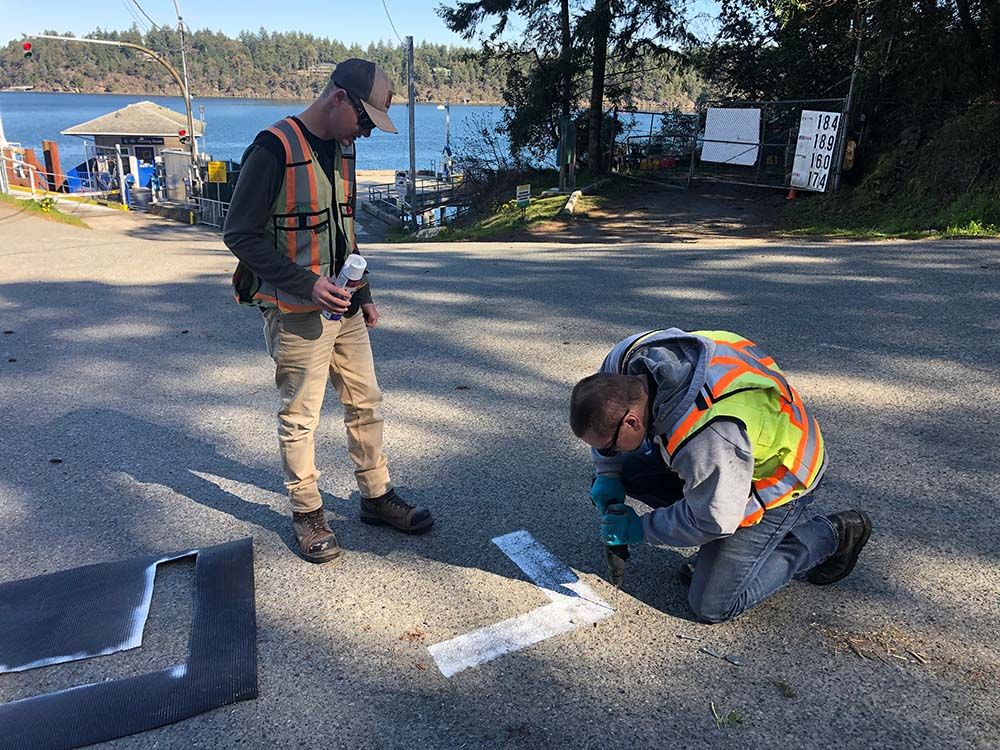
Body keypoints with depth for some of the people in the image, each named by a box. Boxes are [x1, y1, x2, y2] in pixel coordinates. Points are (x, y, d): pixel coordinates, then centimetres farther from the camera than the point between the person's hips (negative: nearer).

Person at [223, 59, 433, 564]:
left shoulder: (342, 148, 10)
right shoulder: (274, 149, -16)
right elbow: (240, 233, -16)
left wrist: (363, 293, 17)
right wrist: (307, 283, -21)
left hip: (344, 308, 8)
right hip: (296, 313, -8)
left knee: (365, 403, 13)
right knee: (299, 417, 5)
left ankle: (377, 496, 28)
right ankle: (306, 512, 22)